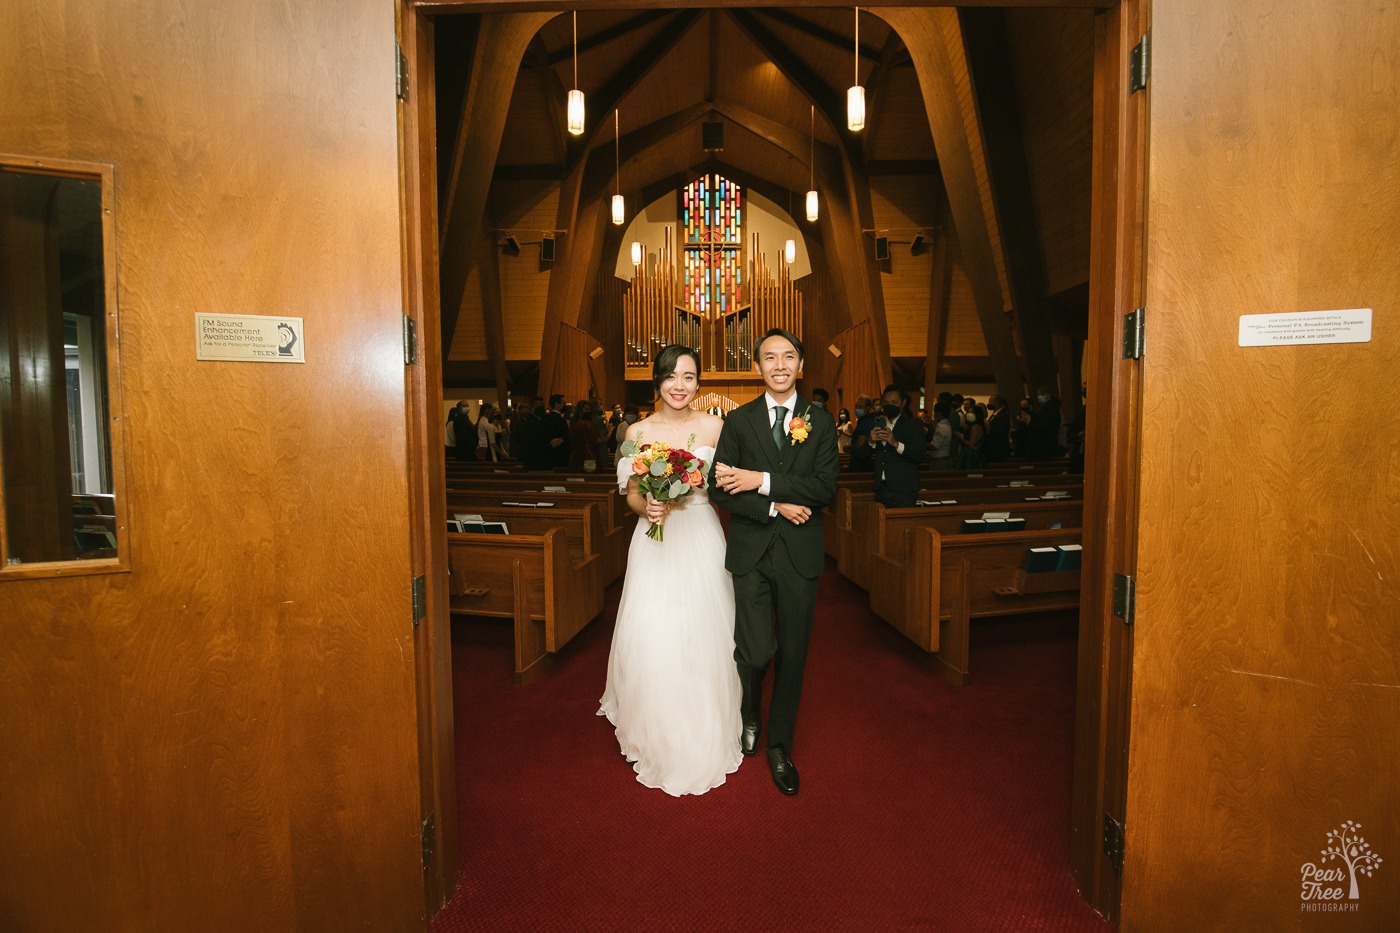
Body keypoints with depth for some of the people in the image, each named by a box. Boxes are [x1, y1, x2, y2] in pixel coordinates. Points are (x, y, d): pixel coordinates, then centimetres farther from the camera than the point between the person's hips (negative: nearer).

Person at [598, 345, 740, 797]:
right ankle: (655, 738, 22)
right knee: (650, 637, -2)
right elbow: (632, 494, 6)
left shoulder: (713, 426, 0)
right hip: (655, 542, 0)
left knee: (702, 635, 4)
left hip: (701, 539, 0)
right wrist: (647, 508, -16)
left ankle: (702, 739, 27)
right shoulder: (638, 432, 2)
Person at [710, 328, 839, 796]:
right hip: (750, 552, -1)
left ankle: (779, 747, 32)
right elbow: (720, 490, -4)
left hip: (799, 554, 1)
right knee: (756, 653, -6)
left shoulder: (820, 422, 3)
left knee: (792, 655, 10)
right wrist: (776, 506, -15)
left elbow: (825, 488, -9)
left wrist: (763, 481, -17)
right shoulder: (738, 421, 3)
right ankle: (749, 715, 30)